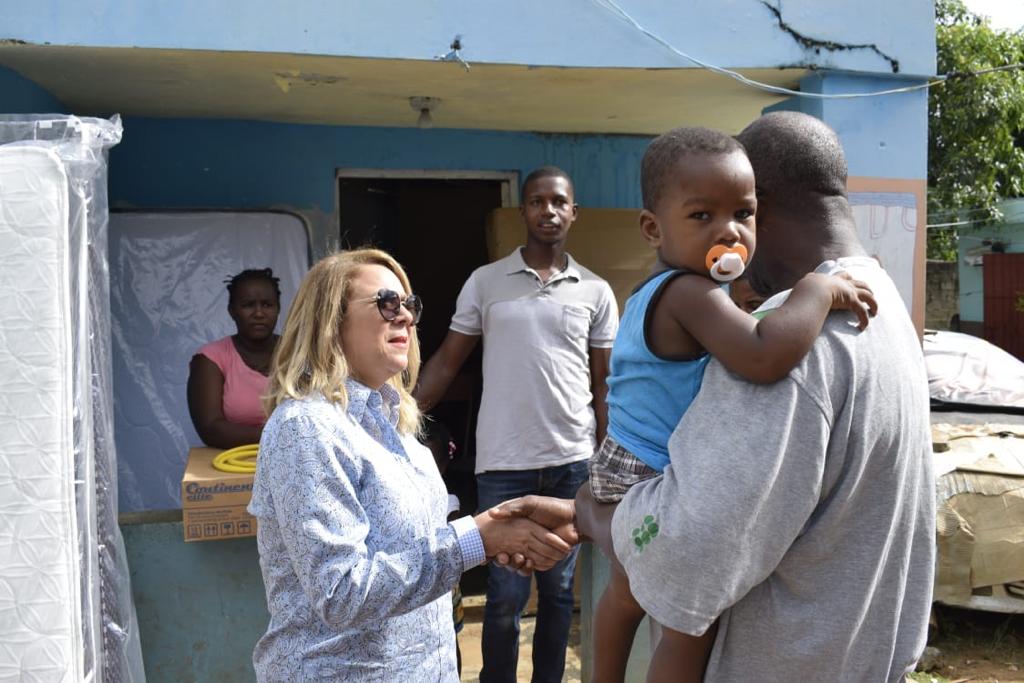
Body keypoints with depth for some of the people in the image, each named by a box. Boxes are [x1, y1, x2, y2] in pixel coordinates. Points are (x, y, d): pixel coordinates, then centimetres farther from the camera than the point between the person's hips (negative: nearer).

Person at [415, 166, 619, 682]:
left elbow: (603, 384, 7)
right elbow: (447, 360, 4)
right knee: (506, 596, 4)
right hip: (503, 464, -1)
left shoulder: (595, 291, 5)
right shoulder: (485, 281, 3)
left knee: (558, 589, 13)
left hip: (571, 463, 2)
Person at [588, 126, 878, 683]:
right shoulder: (692, 294, -27)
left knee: (624, 595, 27)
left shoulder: (652, 292, 7)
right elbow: (766, 358, -42)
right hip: (659, 486, -10)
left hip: (624, 469, 10)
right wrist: (819, 290, -29)